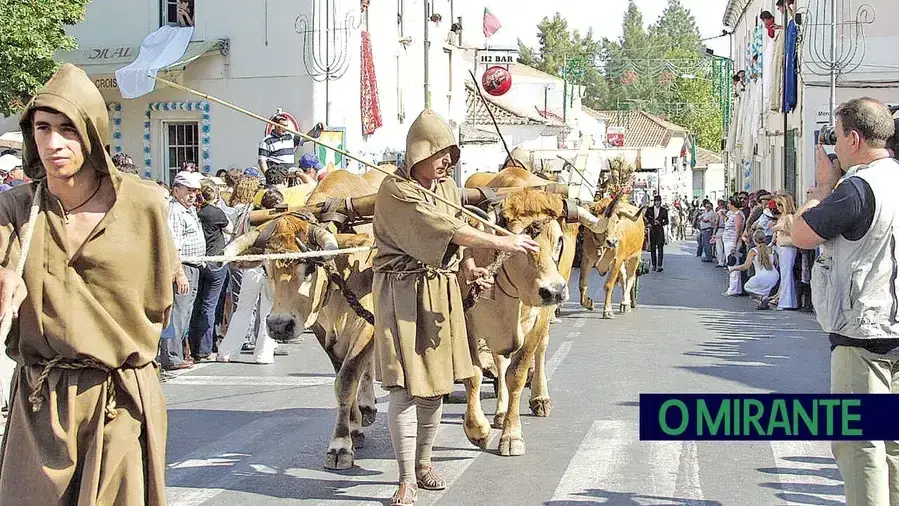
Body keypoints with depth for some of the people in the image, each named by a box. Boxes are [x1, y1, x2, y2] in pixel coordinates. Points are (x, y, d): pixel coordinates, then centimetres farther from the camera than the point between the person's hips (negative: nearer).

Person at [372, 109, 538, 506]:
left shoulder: (447, 186, 10)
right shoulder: (396, 191, -15)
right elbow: (446, 228, -23)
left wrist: (469, 268, -3)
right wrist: (500, 243, -25)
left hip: (442, 291, 7)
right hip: (403, 292, -7)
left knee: (435, 383, 13)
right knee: (406, 386, -7)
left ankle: (422, 463, 29)